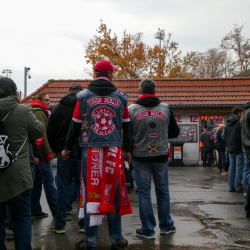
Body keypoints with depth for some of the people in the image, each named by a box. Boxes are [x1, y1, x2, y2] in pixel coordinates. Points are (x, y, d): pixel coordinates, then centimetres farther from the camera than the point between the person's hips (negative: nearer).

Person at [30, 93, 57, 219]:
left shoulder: (39, 112, 21)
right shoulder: (39, 113, -11)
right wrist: (48, 151, -18)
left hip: (37, 152, 10)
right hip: (42, 152, -10)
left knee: (37, 180, 10)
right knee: (49, 180, -8)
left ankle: (35, 211, 14)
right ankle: (56, 211, -5)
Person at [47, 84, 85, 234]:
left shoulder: (59, 108, 2)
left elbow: (50, 132, 2)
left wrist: (56, 149, 11)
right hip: (84, 154, -1)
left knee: (63, 188, 6)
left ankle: (60, 225, 9)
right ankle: (84, 224, 10)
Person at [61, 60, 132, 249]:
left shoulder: (83, 96, 2)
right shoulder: (121, 97, 5)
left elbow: (75, 125, 5)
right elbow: (127, 126, 10)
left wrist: (68, 149, 15)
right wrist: (127, 150, 20)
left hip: (91, 150, -1)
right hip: (114, 151, 1)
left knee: (90, 193, 4)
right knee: (114, 193, 7)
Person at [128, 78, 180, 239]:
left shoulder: (131, 110, -7)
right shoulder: (166, 108, 0)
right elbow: (175, 133, 8)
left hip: (140, 156, -2)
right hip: (161, 156, 2)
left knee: (144, 192, 5)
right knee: (163, 191, 14)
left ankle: (148, 229, 10)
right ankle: (166, 226, 25)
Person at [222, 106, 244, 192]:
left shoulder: (227, 123, 11)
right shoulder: (240, 121, -12)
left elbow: (223, 136, 13)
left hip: (230, 149, 7)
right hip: (239, 149, -7)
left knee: (231, 168, 11)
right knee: (239, 168, -2)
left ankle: (231, 187, 13)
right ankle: (238, 187, -1)